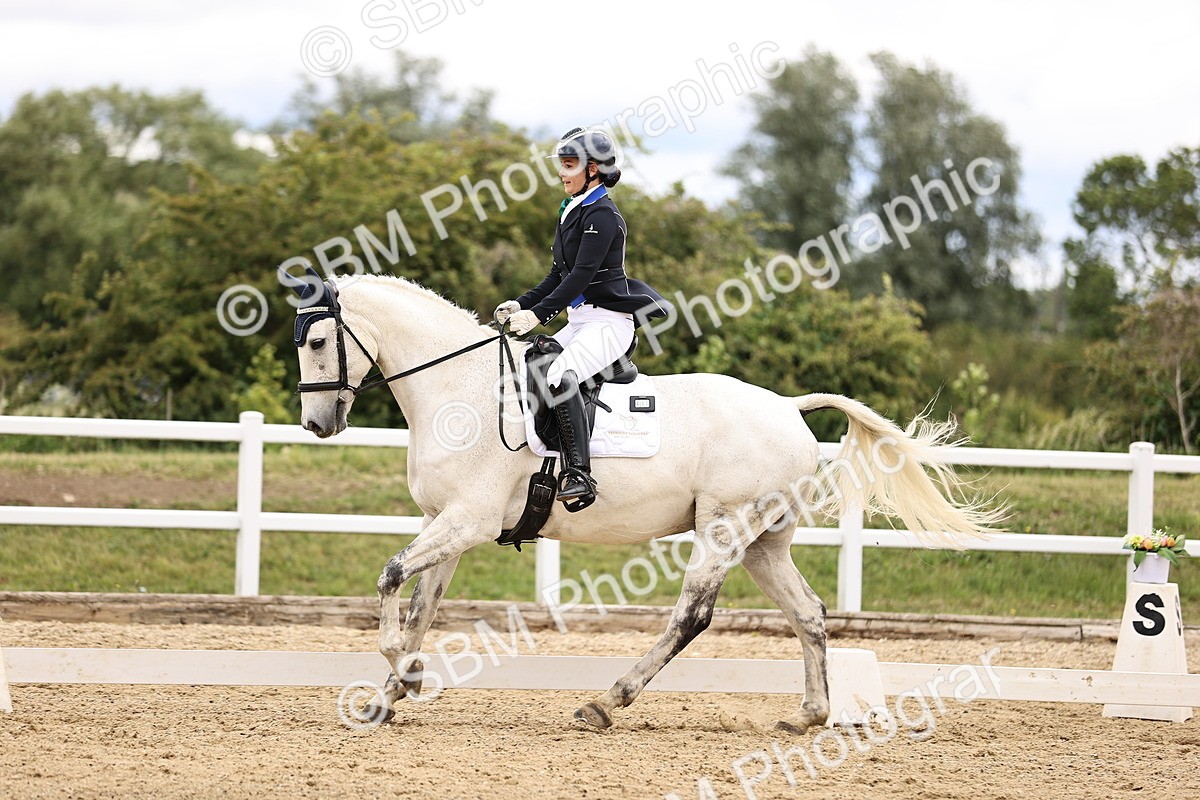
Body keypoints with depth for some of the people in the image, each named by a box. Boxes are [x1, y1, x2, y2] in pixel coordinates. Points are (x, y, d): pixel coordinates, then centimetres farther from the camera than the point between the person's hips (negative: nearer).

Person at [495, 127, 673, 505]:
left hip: (607, 321, -11)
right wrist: (520, 304, 8)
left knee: (559, 375, -33)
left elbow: (581, 275, -20)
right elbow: (560, 274, 21)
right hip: (580, 321, 11)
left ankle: (579, 473, -37)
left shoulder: (601, 214, -12)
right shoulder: (572, 211, 17)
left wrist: (538, 314, -26)